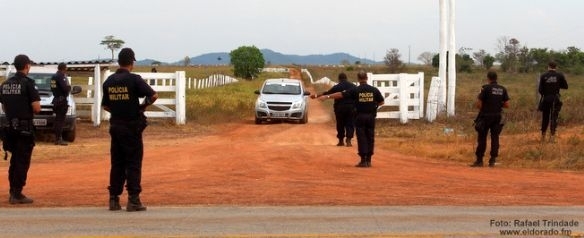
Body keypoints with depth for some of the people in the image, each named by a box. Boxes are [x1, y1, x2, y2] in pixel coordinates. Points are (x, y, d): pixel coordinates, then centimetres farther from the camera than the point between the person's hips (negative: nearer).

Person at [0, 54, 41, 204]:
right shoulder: (28, 83, -13)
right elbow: (36, 108, -17)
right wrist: (33, 109, 4)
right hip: (25, 128, -7)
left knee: (14, 160, 16)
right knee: (22, 162, -1)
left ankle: (13, 192, 20)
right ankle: (17, 194, -2)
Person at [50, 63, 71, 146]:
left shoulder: (54, 76, 14)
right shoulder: (61, 76, -15)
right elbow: (66, 88, -24)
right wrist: (69, 87, -2)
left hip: (56, 99, 9)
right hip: (62, 100, -9)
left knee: (58, 119, 15)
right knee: (60, 120, -9)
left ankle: (56, 138, 19)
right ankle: (59, 139, -11)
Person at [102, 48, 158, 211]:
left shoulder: (109, 81, 6)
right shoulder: (134, 79, -12)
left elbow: (105, 106, 11)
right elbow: (154, 95, -15)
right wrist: (143, 106, 1)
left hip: (115, 126, 5)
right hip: (132, 127, -5)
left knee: (117, 163, 11)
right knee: (133, 164, 0)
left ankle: (114, 199, 13)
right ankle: (133, 200, -3)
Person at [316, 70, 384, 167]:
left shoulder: (355, 90, -7)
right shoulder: (374, 90, 0)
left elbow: (340, 94, -6)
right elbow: (381, 101, 8)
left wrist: (327, 96, 1)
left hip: (360, 116, -2)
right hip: (371, 116, 2)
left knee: (361, 138, 0)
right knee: (370, 138, 8)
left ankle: (363, 160, -3)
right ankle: (368, 160, 10)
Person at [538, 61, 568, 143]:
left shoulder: (543, 76, -4)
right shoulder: (560, 75, -4)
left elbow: (540, 89, -5)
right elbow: (565, 86, 3)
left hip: (546, 99, 1)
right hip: (555, 99, -1)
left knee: (545, 118, 13)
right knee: (554, 118, 3)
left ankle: (543, 137, 21)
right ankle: (552, 136, -4)